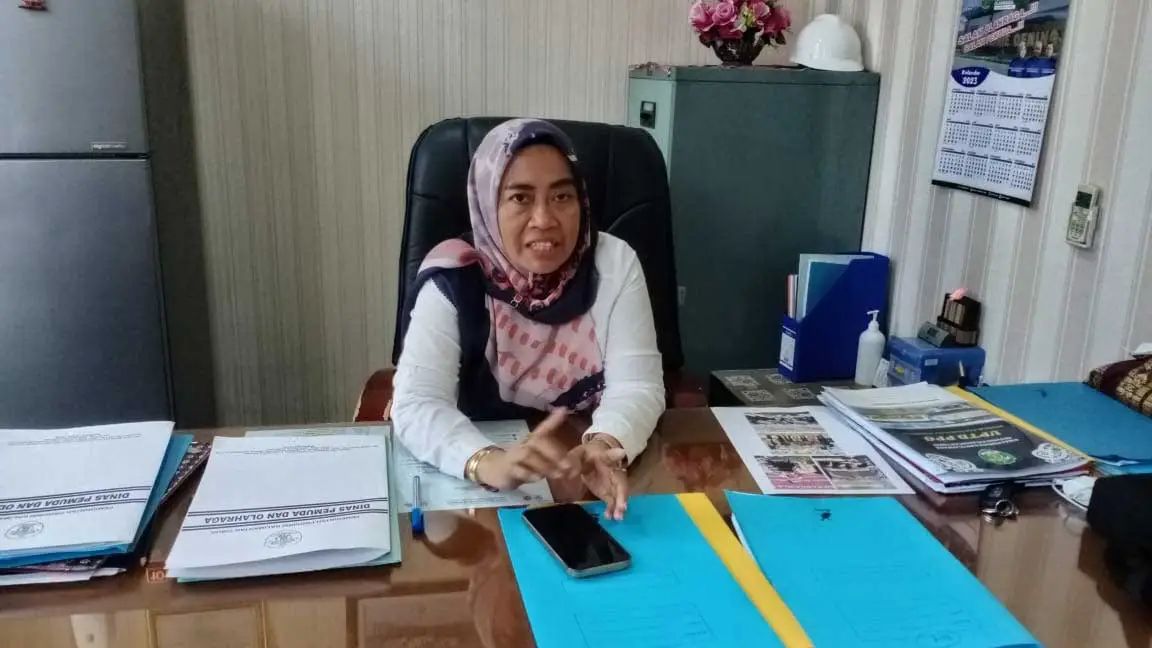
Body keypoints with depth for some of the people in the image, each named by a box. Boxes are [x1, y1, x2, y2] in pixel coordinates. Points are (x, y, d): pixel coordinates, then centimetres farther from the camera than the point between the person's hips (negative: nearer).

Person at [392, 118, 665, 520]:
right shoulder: (454, 279, -12)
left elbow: (636, 385, -12)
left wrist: (605, 447, -33)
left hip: (590, 484, 0)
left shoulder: (615, 264, -6)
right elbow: (416, 402, -19)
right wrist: (488, 462, -38)